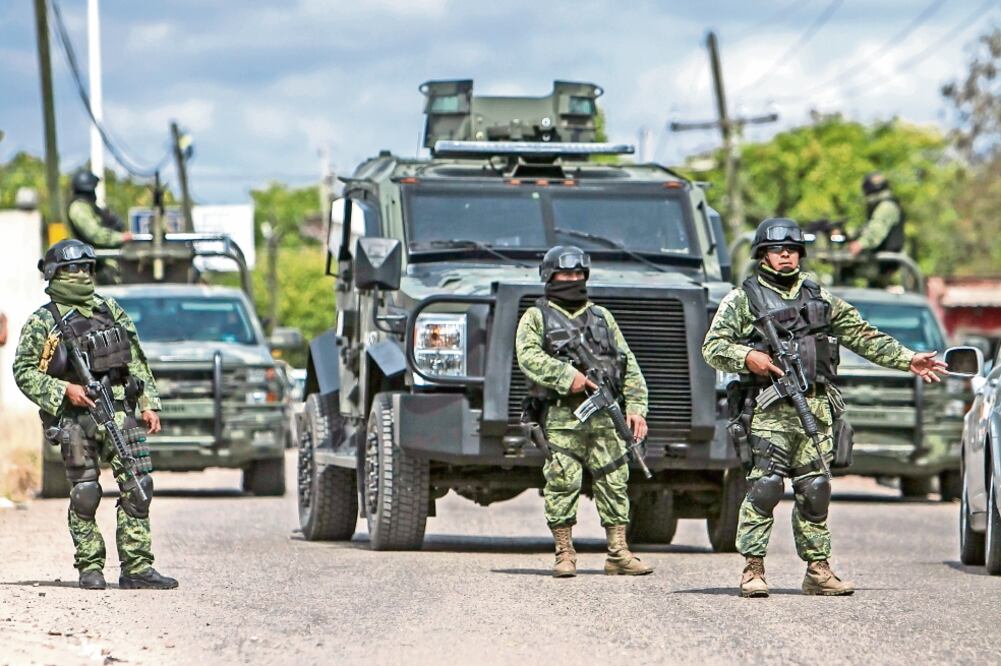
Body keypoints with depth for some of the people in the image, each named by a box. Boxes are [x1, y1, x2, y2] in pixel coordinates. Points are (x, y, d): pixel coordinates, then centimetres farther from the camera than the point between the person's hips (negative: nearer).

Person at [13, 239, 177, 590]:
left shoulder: (111, 310, 15)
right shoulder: (43, 321, 2)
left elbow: (137, 361, 18)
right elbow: (24, 372, 0)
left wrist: (148, 405, 11)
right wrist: (62, 390, -12)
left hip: (120, 413, 3)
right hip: (77, 419, -3)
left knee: (137, 487, -4)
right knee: (84, 495, -1)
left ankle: (136, 567, -1)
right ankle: (90, 568, 9)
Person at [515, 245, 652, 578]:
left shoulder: (601, 317, 20)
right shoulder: (536, 317, 9)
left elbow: (629, 366, 16)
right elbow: (528, 357, -8)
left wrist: (635, 406, 4)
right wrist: (567, 376, -19)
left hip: (604, 416, 3)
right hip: (561, 417, -3)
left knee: (614, 483, -1)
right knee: (562, 485, -5)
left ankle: (619, 554, 2)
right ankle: (565, 555, 2)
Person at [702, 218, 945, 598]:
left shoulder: (820, 298, 20)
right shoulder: (743, 299, 7)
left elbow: (861, 336, 24)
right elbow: (712, 347, 3)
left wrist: (908, 360, 19)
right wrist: (747, 357, -16)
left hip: (815, 407, 4)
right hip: (770, 408, -4)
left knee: (815, 489, 3)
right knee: (765, 485, -13)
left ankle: (818, 569, 8)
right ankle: (753, 569, -11)